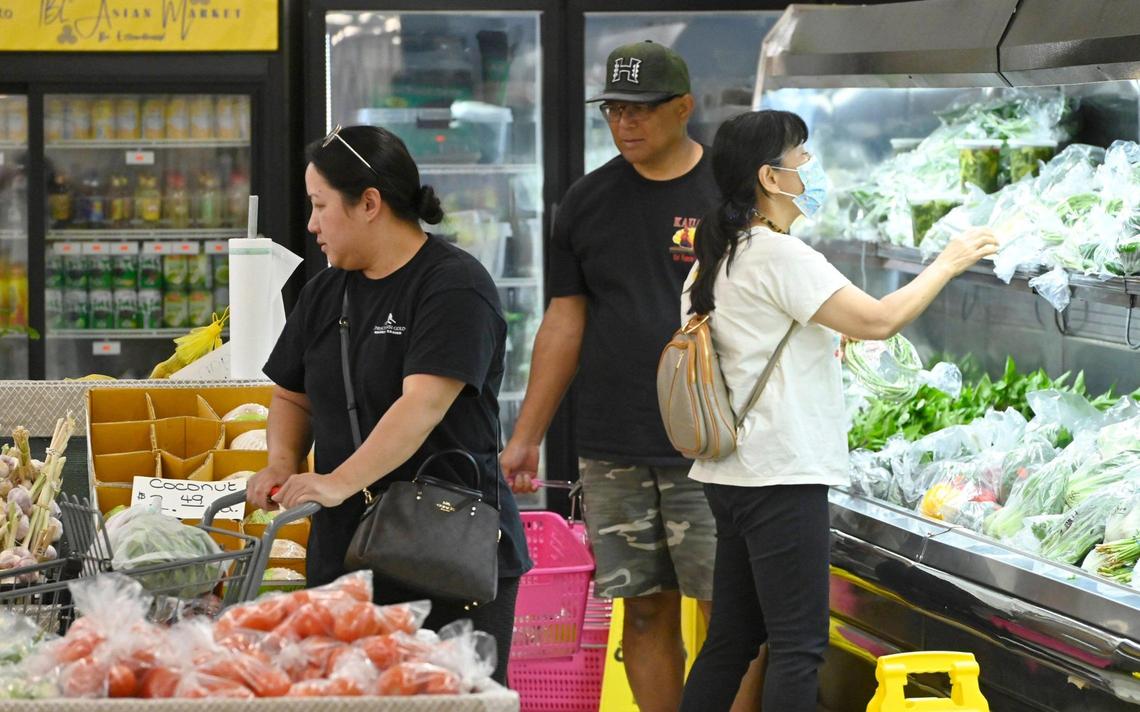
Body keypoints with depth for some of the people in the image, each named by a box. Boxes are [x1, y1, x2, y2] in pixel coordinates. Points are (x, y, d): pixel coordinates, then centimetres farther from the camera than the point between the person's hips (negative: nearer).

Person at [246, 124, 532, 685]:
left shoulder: (455, 286, -9)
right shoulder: (325, 292, 15)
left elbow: (423, 406, -21)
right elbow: (292, 396, 23)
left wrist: (339, 484, -30)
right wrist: (282, 466, 2)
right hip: (343, 551, 6)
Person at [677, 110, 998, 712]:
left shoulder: (718, 256, 15)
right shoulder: (778, 255, -14)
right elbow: (879, 320, -20)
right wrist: (947, 263, -6)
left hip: (733, 474, 10)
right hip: (782, 474, -10)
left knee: (732, 638, 13)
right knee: (799, 646, -9)